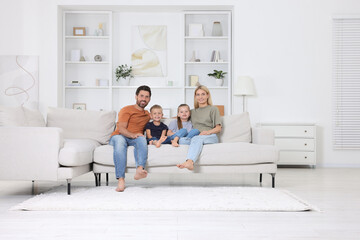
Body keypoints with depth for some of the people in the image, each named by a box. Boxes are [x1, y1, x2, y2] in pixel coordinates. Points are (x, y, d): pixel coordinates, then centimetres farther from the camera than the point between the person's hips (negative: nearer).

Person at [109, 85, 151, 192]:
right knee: (120, 141, -40)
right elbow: (121, 128, -6)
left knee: (142, 139, -33)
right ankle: (120, 179, -47)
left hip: (134, 139, 3)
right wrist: (132, 135, -26)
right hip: (118, 136, -3)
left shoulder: (147, 115, 27)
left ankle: (139, 170, -55)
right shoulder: (127, 110, 7)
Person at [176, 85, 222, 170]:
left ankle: (189, 162, -65)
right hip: (195, 137, 4)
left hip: (210, 137, -4)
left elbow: (218, 128, 9)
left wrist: (208, 132, -12)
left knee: (197, 139, -42)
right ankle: (190, 162, -54)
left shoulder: (213, 109, 18)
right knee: (181, 140, -32)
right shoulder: (192, 112, 32)